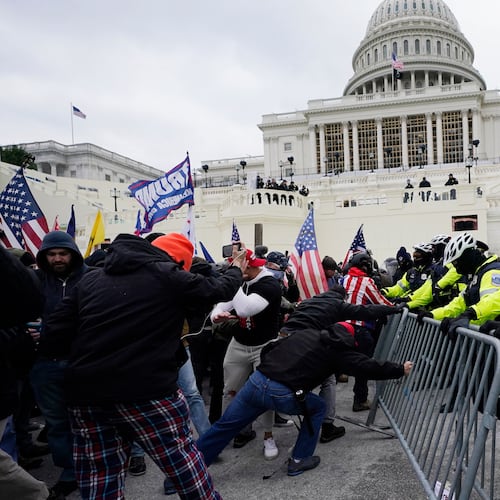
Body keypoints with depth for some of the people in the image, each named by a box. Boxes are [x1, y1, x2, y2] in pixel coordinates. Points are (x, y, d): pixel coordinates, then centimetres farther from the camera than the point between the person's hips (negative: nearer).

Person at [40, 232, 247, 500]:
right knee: (182, 459, 14)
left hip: (85, 394, 5)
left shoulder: (90, 279, 11)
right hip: (146, 392, -4)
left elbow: (52, 340, 7)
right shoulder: (168, 276, 0)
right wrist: (236, 268, 32)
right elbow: (219, 289, 12)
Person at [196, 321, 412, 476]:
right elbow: (368, 367, 14)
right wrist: (401, 369, 29)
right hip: (282, 395, -5)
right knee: (318, 407, 24)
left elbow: (268, 349, 23)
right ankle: (298, 461, 28)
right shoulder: (338, 349, 10)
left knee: (224, 426, 15)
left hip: (256, 380, 5)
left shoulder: (306, 332, 23)